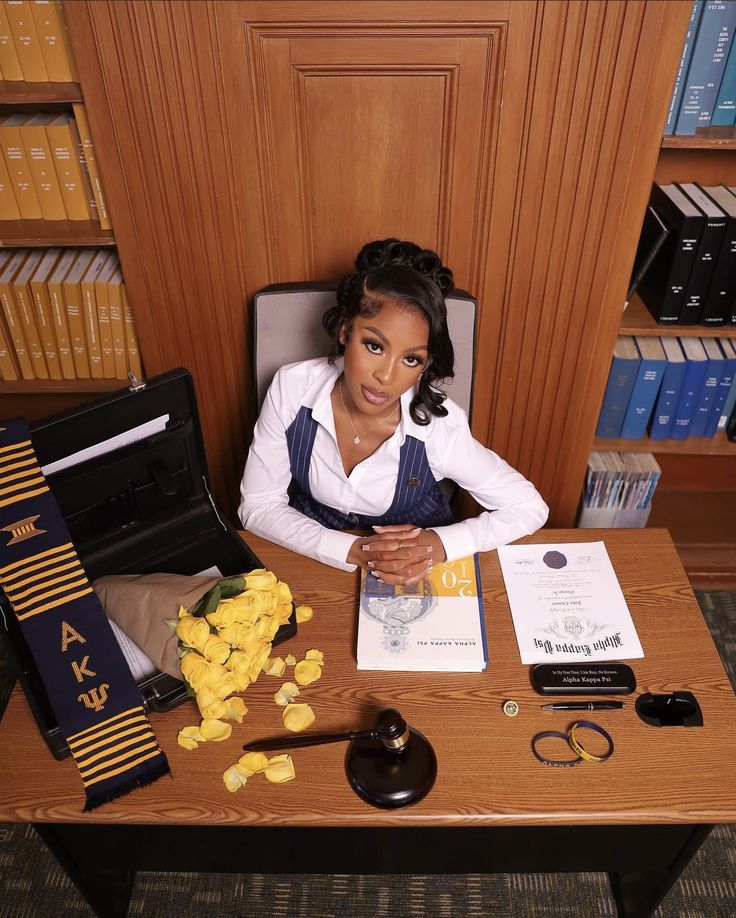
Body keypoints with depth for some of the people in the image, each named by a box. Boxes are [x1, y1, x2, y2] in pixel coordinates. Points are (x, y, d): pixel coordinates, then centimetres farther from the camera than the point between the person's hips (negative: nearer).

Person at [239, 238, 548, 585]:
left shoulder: (439, 424, -23)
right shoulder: (291, 389, -19)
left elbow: (530, 508, -12)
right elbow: (258, 506, -12)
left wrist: (441, 545, -26)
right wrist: (352, 550, -24)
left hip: (413, 571, -1)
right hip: (314, 553, 2)